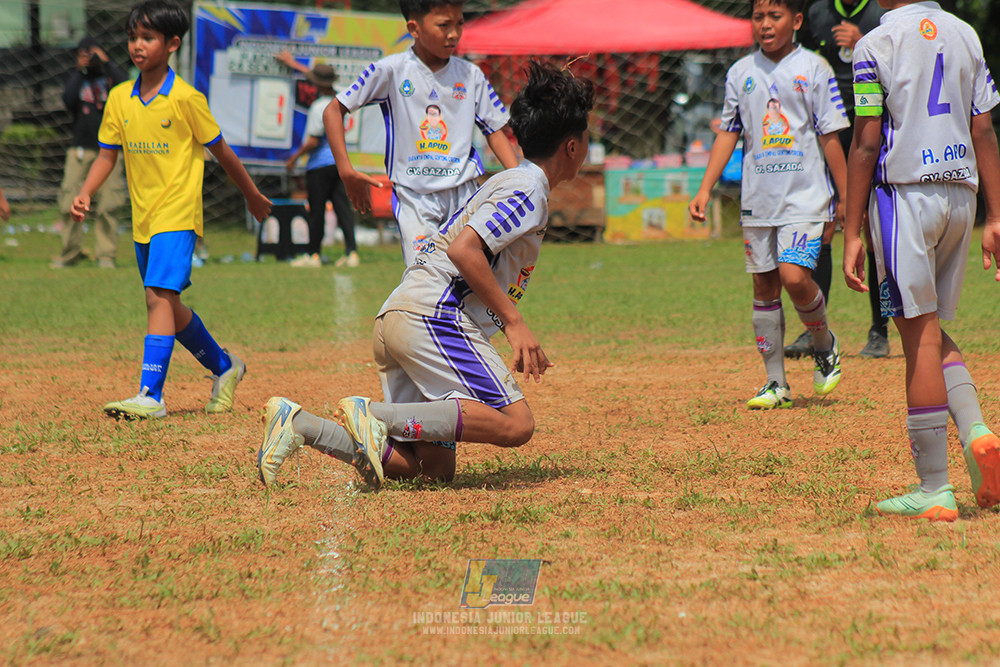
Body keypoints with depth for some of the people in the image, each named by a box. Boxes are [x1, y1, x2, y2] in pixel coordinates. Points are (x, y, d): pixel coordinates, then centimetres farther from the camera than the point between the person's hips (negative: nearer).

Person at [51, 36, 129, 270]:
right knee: (69, 204, -6)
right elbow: (68, 100, -6)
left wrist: (107, 62, -7)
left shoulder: (109, 75, 9)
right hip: (80, 149, 1)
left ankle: (106, 253, 1)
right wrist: (79, 71, -3)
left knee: (107, 205, -6)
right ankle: (70, 252, 5)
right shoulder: (77, 78, 13)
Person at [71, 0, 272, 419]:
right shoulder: (119, 99, 5)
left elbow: (221, 151, -1)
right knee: (168, 306, 16)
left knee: (159, 297, -20)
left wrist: (252, 196, 9)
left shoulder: (186, 99, -10)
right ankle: (224, 366, 37)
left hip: (177, 215, -7)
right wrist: (85, 194, -7)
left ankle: (151, 395, -25)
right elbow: (107, 154, 9)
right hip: (142, 218, 7)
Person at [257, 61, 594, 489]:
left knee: (435, 466, 2)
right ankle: (379, 417, -24)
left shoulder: (506, 183, 27)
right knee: (515, 423, -18)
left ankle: (298, 424, -3)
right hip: (433, 314, -10)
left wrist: (522, 342, 27)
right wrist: (514, 322, -16)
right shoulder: (529, 188, -4)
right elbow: (463, 249, -18)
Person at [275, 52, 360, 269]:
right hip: (340, 160, 7)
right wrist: (292, 63, 36)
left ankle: (313, 254, 9)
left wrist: (294, 157, -5)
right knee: (343, 207, 3)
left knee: (317, 211, 1)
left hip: (320, 165, -7)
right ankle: (351, 252, -4)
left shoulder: (319, 107, -17)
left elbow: (313, 141, -19)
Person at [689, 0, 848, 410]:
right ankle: (776, 383, 14)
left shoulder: (813, 68, -1)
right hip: (758, 199, 4)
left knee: (794, 276, -19)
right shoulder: (741, 73, 8)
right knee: (764, 285, 6)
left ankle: (825, 345, 10)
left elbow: (830, 138, -1)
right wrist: (705, 190, 4)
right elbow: (728, 134, 11)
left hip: (805, 195, -4)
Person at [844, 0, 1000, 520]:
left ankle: (934, 490, -4)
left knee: (920, 337, -5)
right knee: (934, 334, 18)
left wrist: (852, 234, -7)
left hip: (905, 193, -6)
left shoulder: (876, 45, -7)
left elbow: (866, 145, -10)